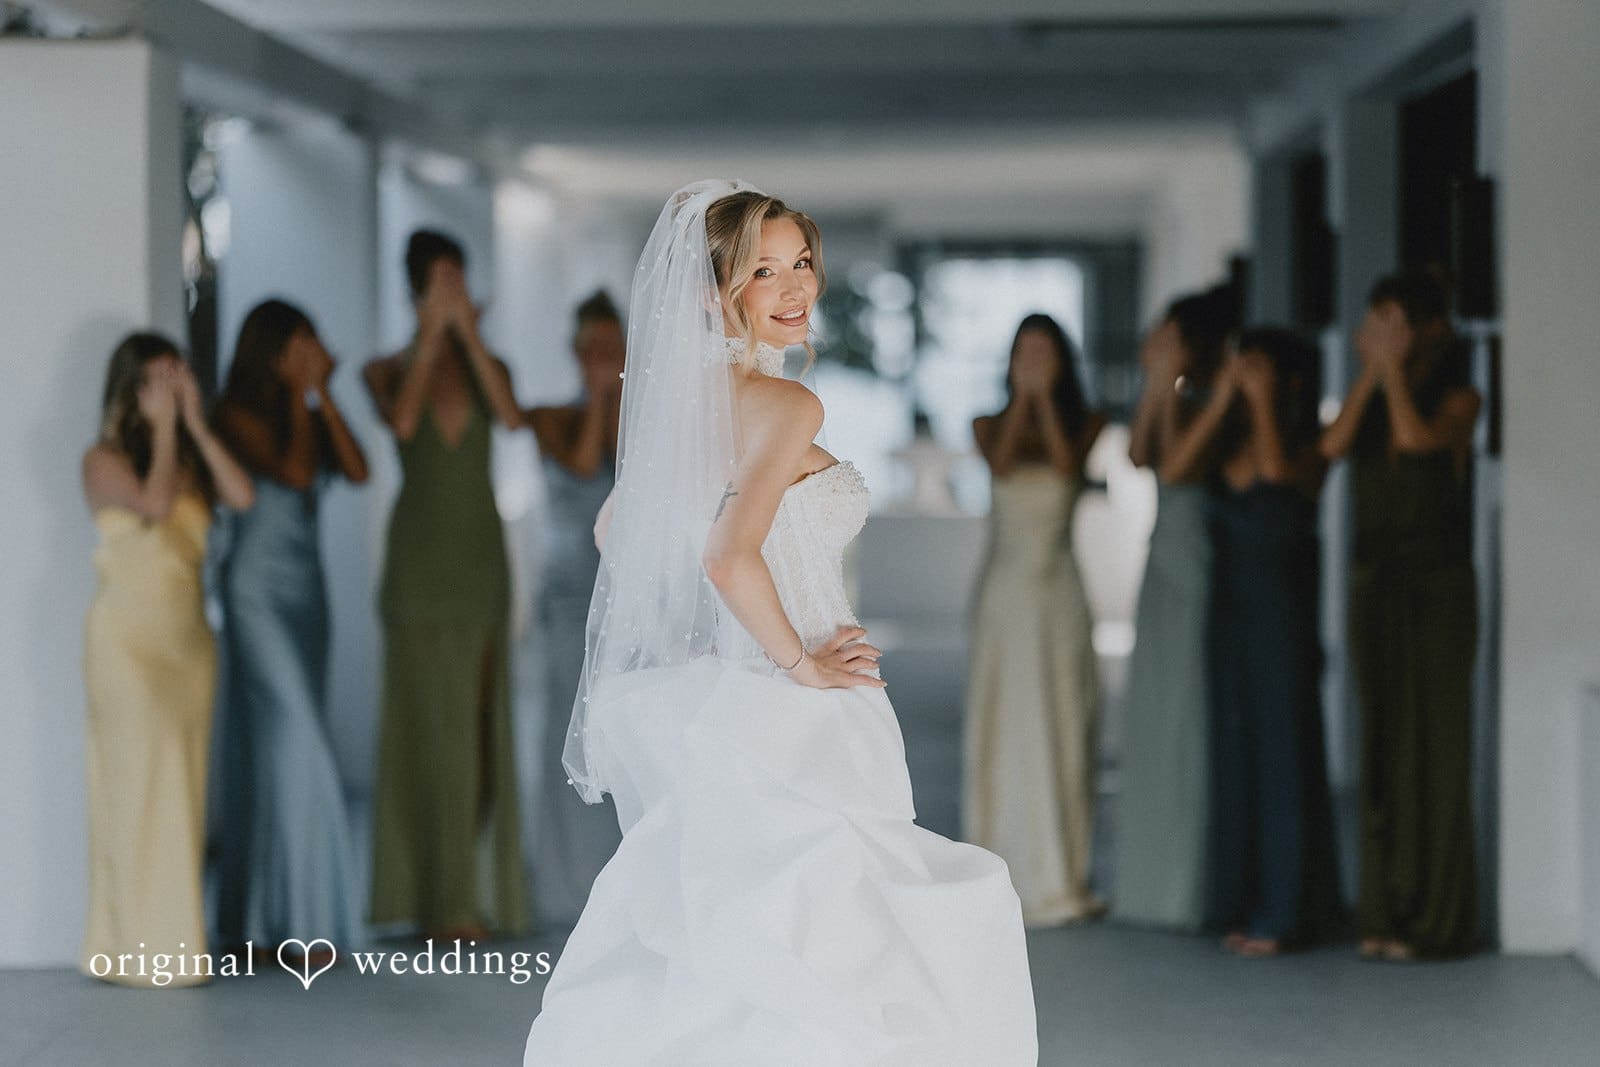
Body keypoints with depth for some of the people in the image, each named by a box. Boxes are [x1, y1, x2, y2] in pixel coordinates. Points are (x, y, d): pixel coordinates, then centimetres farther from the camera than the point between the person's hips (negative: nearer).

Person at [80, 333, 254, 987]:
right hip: (128, 633, -6)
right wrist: (163, 428, -9)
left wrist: (196, 423, -4)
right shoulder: (104, 460, -2)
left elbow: (243, 496, -5)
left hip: (189, 633, 6)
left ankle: (174, 939, 8)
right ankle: (146, 948, -9)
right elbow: (155, 503, -20)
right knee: (143, 779, -11)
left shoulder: (192, 456, 14)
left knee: (182, 787, 4)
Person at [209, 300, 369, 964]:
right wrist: (302, 396, -9)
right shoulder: (238, 414, -7)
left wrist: (323, 397, 0)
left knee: (273, 746, 9)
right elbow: (294, 471, -20)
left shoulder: (306, 412, 14)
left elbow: (356, 470, 2)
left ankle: (259, 914, 14)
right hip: (259, 588, -7)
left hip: (305, 586, 7)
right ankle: (296, 918, -8)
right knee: (293, 741, -11)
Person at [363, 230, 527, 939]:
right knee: (431, 723, -7)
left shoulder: (487, 367, 10)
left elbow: (512, 417, -12)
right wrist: (431, 335, -14)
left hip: (481, 555, 3)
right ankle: (442, 902, -5)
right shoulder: (387, 370, 3)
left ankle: (474, 890, 12)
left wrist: (470, 332, -13)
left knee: (480, 722, 3)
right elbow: (402, 422, -19)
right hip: (419, 555, -3)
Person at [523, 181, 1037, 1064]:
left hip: (709, 703, 9)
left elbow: (615, 528, 18)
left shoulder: (685, 395, 8)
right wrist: (800, 661, -16)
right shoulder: (786, 405, -17)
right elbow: (731, 558, -29)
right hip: (796, 727, -9)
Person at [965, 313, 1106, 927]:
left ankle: (1057, 875, -1)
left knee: (1060, 729, -3)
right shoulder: (990, 425, 9)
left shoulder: (1082, 423, 7)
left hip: (1058, 593, -1)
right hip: (1003, 592, 1)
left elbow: (1066, 463, -13)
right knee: (1001, 729, -2)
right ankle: (1003, 870, 1)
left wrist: (1046, 395, -9)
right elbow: (1000, 464, -12)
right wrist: (1021, 397, -9)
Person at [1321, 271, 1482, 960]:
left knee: (1436, 746, -5)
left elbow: (1418, 437, -21)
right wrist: (1370, 372, -6)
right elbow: (1334, 445, -8)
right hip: (1373, 582, 5)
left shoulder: (1458, 397, -2)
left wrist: (1395, 368, -12)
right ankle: (1388, 910, 9)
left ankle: (1437, 918, -1)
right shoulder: (1370, 399, 11)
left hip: (1437, 585, -5)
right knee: (1383, 747, 5)